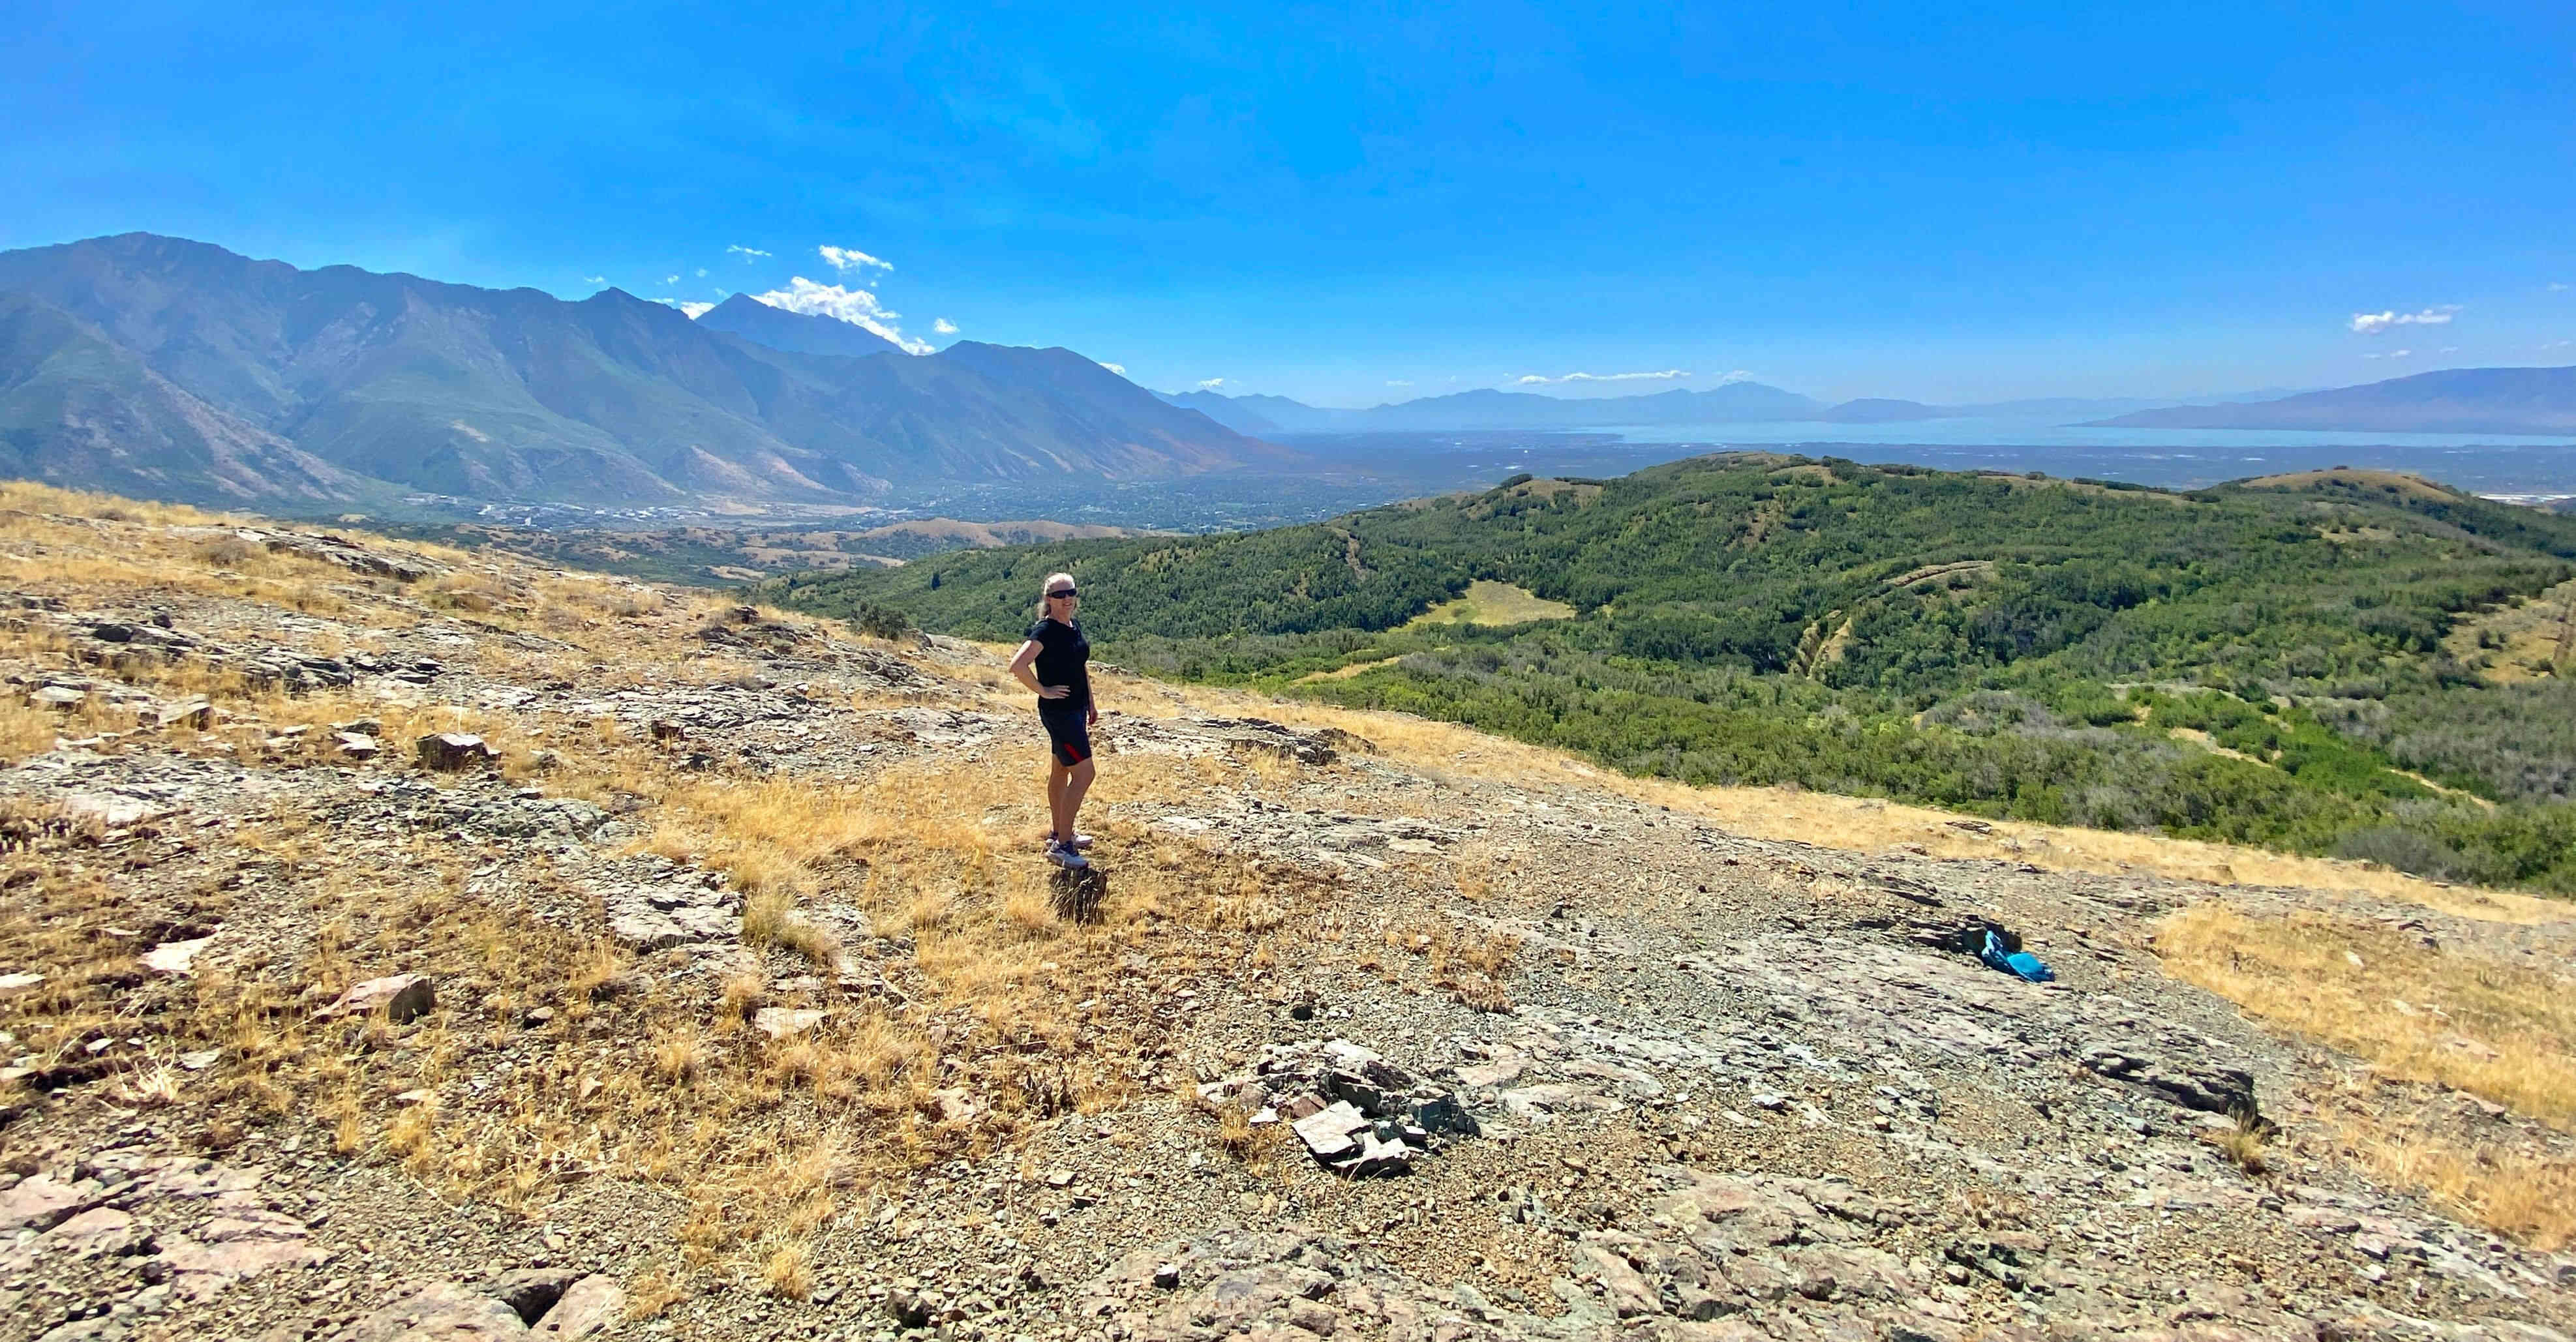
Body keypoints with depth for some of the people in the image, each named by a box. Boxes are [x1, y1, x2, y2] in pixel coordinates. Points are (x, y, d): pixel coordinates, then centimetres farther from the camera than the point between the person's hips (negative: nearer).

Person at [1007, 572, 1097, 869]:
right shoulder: (1045, 630, -19)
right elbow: (1017, 665, -30)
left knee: (1061, 770, 19)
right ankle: (1061, 846, -4)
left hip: (1076, 709, 9)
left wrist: (1091, 703, 19)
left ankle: (1057, 832, 33)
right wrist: (1043, 690, -20)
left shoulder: (1075, 626, 8)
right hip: (1059, 711, -9)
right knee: (1083, 774, -10)